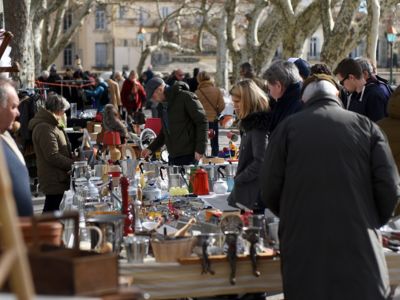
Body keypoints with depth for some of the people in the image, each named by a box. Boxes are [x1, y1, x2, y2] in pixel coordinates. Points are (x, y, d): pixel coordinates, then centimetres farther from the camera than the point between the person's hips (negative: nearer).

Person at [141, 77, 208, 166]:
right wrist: (151, 148, 16)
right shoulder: (162, 105, 16)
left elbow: (202, 122, -11)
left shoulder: (186, 97, -9)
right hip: (172, 156, 8)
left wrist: (200, 149, -16)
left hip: (188, 155, -8)